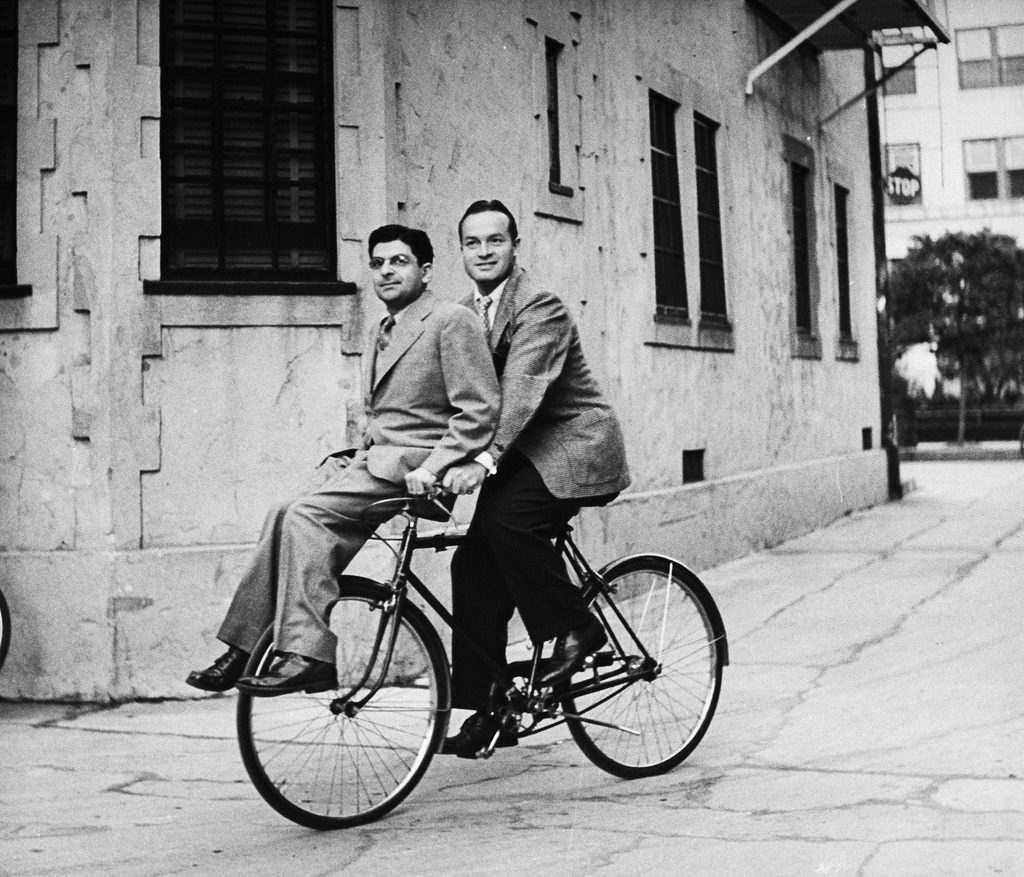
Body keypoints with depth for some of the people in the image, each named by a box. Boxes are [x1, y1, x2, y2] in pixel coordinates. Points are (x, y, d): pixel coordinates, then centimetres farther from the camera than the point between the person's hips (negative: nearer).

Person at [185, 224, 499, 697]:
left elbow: (479, 410, -13)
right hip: (375, 462, 8)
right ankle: (243, 652, -8)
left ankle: (308, 655, -24)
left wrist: (433, 467, -20)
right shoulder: (379, 334, 22)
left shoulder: (451, 321, -6)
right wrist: (355, 459, 14)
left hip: (412, 468, -8)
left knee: (304, 514, -24)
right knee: (286, 518, -11)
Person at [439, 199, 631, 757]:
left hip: (574, 447, -7)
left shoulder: (540, 307, -16)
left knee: (505, 517, -30)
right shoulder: (467, 313, 10)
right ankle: (488, 709, 5)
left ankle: (574, 628, -9)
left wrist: (481, 461, -40)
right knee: (474, 563, -3)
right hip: (521, 454, 8)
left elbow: (521, 392, -28)